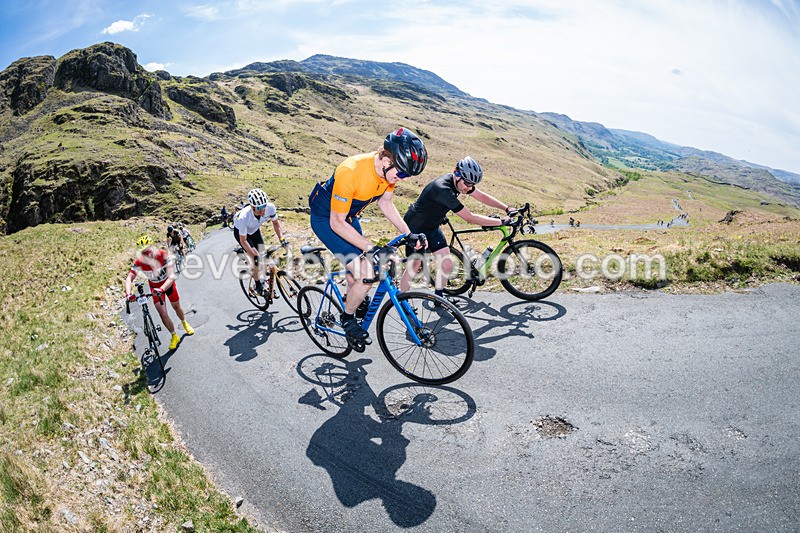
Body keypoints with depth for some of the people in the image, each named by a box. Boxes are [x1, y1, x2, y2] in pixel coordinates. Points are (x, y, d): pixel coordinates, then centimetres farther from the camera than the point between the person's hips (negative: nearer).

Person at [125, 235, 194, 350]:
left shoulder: (163, 255, -34)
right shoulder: (139, 262, -28)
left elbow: (172, 276, -39)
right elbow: (129, 279, -28)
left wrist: (161, 289, -54)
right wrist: (128, 294, -47)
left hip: (168, 283, -1)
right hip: (155, 287, 1)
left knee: (176, 306, 18)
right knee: (163, 314, -5)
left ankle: (185, 323, 50)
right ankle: (174, 336, 16)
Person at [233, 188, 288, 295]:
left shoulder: (270, 207, -34)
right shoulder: (244, 217, -43)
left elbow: (275, 223, -11)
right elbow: (243, 241, -30)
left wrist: (281, 239, -23)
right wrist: (255, 256, -36)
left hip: (254, 230, 4)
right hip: (240, 232, -4)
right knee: (256, 259, -15)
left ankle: (265, 282, 18)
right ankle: (258, 285, 5)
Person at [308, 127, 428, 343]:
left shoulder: (389, 168, -15)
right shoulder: (351, 171, -37)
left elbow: (385, 203, 3)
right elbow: (337, 223, -29)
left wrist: (408, 233, -5)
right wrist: (370, 248, -32)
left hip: (349, 216, 7)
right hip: (326, 219, -7)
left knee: (355, 272, 17)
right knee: (366, 275, -16)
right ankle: (347, 318, 9)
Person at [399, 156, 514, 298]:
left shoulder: (460, 182, -10)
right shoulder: (442, 189, -36)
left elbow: (482, 197, 3)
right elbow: (470, 218, -34)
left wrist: (507, 209, -5)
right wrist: (502, 221, -29)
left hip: (432, 227, 8)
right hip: (414, 227, -8)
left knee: (447, 265, -2)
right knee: (415, 266, -10)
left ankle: (438, 297, 15)